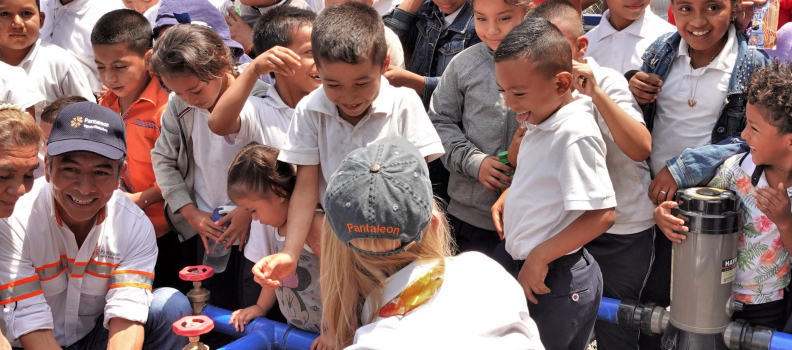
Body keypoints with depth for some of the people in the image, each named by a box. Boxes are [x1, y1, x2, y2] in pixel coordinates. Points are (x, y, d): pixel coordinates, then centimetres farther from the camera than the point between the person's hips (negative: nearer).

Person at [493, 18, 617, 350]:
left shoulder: (575, 136, -24)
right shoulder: (542, 121, 3)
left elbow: (602, 214, -27)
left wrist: (539, 257, -22)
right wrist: (508, 196, 7)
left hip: (555, 283, -9)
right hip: (522, 267, 9)